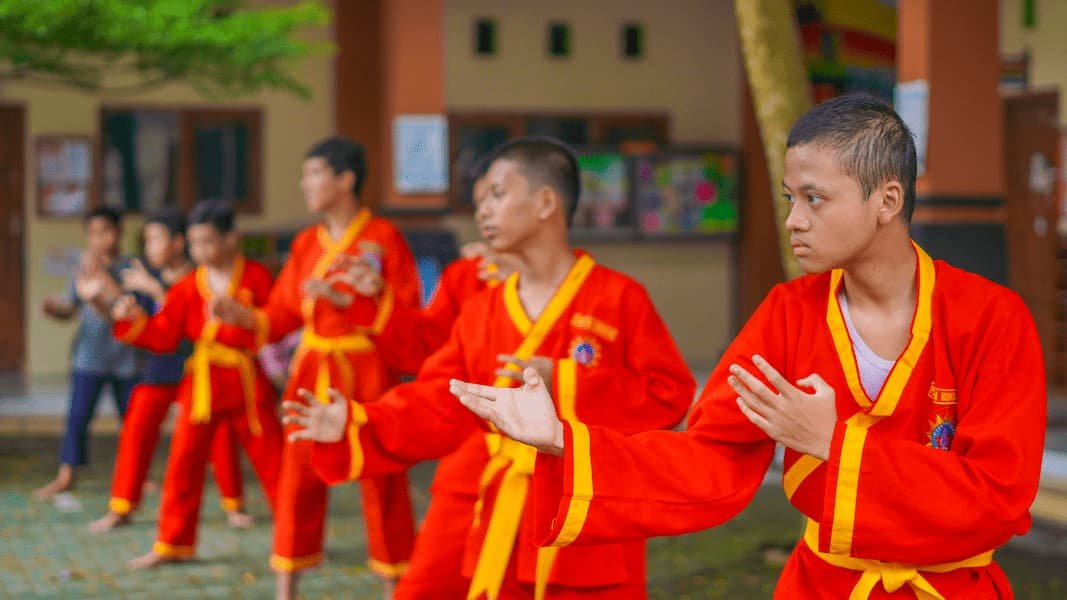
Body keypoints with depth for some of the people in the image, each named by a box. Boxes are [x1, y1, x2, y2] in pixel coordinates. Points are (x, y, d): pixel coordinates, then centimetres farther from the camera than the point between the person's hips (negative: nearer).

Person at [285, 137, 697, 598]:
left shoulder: (619, 299, -6)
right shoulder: (480, 311, 7)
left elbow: (669, 394, -10)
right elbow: (439, 405, 2)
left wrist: (562, 383, -16)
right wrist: (355, 425, -13)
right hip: (490, 518, 4)